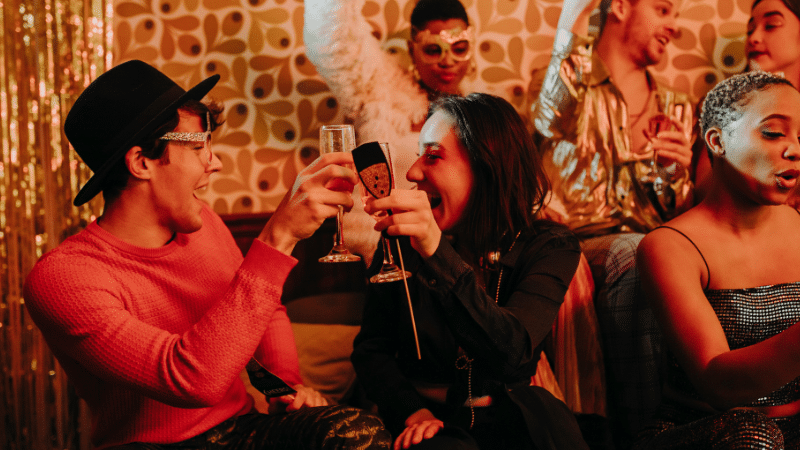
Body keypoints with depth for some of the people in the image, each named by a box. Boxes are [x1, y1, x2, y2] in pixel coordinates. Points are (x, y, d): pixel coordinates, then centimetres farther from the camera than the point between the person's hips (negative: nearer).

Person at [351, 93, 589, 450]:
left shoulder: (548, 247, -6)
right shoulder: (403, 240, -1)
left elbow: (511, 352, -24)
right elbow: (371, 349, 4)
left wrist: (436, 251, -37)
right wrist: (412, 411, -17)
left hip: (511, 421, 1)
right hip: (429, 418, -1)